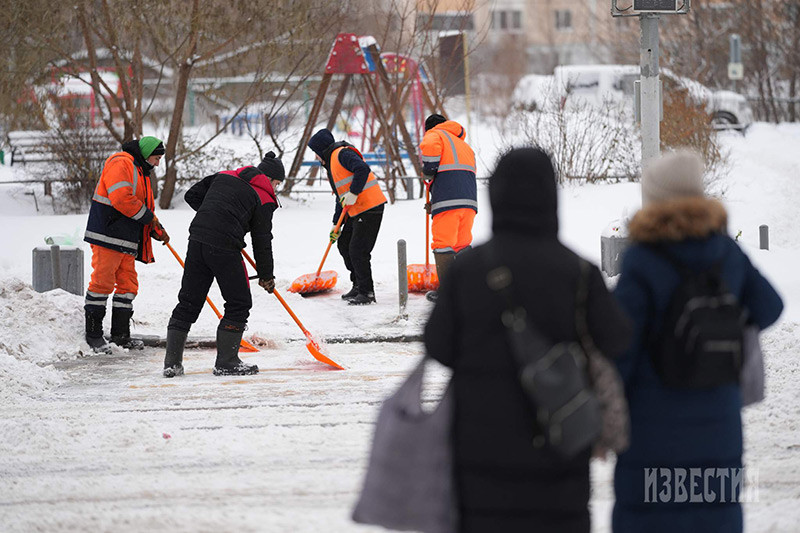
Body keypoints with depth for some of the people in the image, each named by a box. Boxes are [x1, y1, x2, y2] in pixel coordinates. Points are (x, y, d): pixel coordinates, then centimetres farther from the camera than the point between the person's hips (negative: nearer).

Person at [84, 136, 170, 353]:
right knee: (103, 282, -8)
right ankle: (93, 333, -4)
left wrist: (158, 231, 13)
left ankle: (121, 334, 14)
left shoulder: (142, 174, 24)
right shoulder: (121, 164, -9)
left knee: (128, 284, 9)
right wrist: (148, 217, -12)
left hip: (127, 241, 10)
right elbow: (121, 198, -21)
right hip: (107, 236, -10)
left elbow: (146, 209, 29)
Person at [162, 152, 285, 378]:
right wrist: (266, 275, 16)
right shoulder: (264, 199, 4)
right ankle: (226, 362, 7)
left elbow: (192, 195, 19)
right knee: (239, 304, 9)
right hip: (225, 247, -6)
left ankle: (172, 361, 11)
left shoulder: (223, 176, 19)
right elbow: (262, 240, 5)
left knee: (188, 302, 12)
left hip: (197, 239, 6)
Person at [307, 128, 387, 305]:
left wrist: (353, 193, -26)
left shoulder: (342, 154, -9)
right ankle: (358, 285, 25)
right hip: (355, 211, 11)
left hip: (370, 208, -11)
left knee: (358, 251, -11)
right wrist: (336, 224, 25)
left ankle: (367, 293, -4)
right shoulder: (331, 163, 22)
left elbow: (362, 169, -27)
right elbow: (341, 197, 27)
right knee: (344, 245, 16)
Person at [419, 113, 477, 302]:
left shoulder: (435, 135, 8)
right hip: (469, 200, 7)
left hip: (448, 201, -7)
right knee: (463, 244, 14)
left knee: (443, 244, -2)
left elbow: (430, 147, -19)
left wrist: (428, 174, -4)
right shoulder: (463, 144, 31)